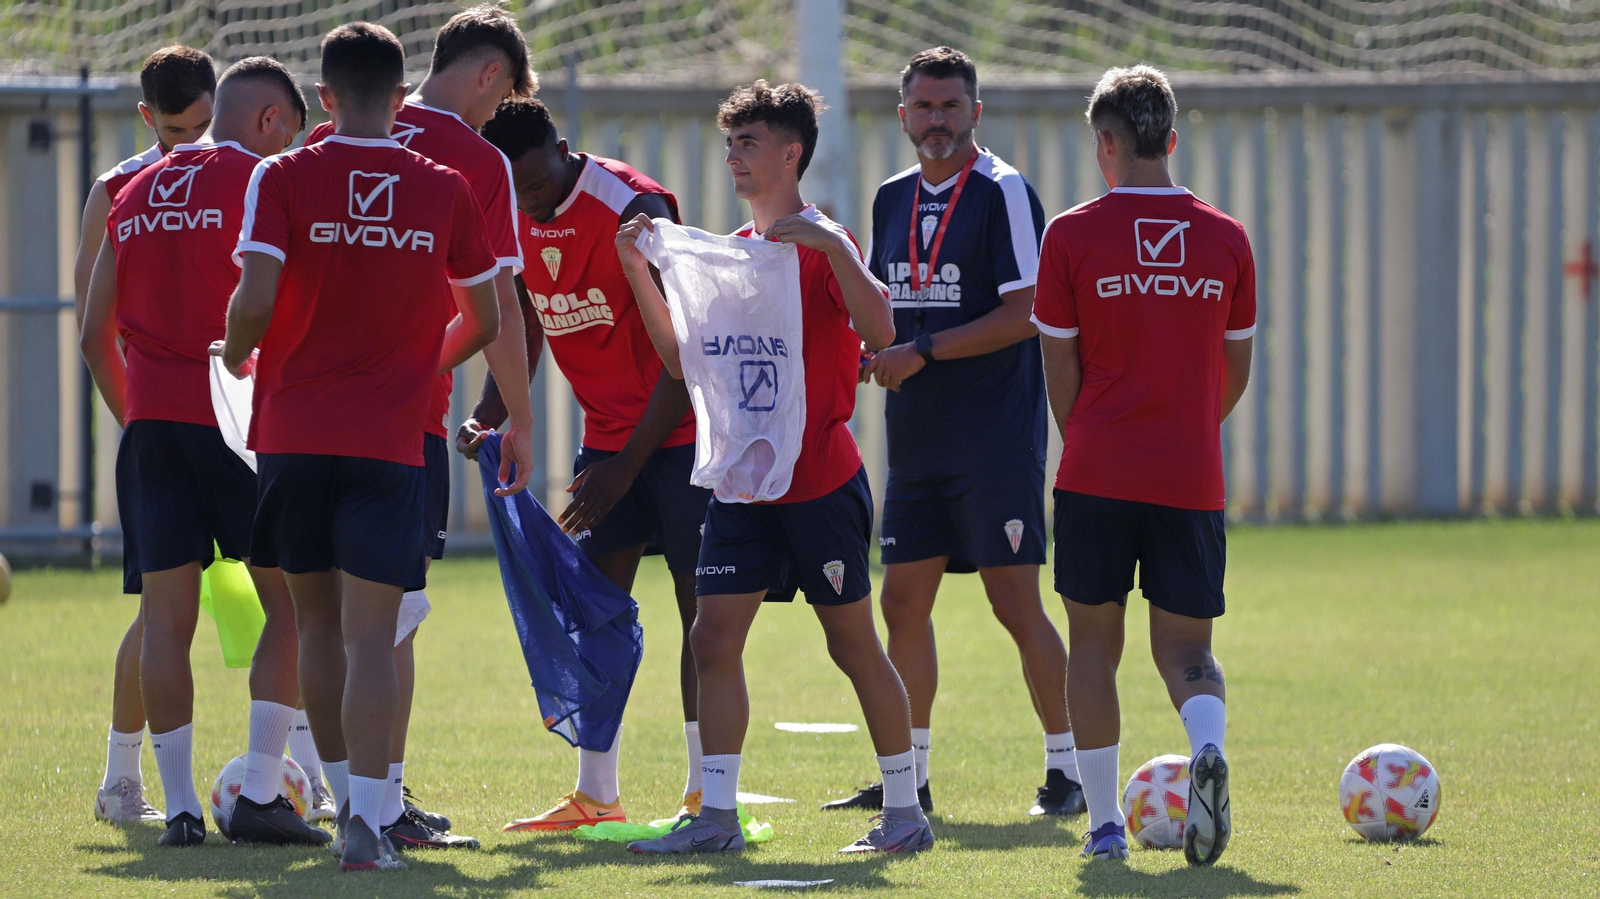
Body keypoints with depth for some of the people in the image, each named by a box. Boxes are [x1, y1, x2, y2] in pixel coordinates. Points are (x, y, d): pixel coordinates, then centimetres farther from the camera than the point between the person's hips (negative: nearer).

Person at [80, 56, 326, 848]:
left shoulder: (135, 194, 17)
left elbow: (96, 334, 17)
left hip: (149, 420, 5)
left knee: (165, 619, 5)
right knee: (290, 605, 2)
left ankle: (179, 804, 0)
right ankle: (259, 795, -6)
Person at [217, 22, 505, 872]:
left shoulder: (282, 180, -3)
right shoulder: (444, 190, 3)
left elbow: (256, 300, -12)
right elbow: (484, 320, 12)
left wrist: (237, 356, 10)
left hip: (294, 428, 0)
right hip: (390, 439, 0)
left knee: (317, 619, 15)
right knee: (372, 633, -4)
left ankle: (346, 797, 26)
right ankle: (365, 822, -15)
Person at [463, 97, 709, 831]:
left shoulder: (633, 208, -21)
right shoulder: (514, 223, 0)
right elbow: (524, 336, 12)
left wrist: (627, 466, -22)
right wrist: (488, 417, -7)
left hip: (679, 429, -7)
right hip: (605, 433, 7)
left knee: (699, 602, -6)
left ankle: (705, 793, -3)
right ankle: (595, 798, 6)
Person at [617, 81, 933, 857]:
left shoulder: (822, 241, -8)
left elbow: (880, 331, -23)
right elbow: (683, 357, 12)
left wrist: (830, 244, -32)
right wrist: (637, 270, 4)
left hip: (820, 480, -6)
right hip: (743, 480, 6)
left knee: (853, 644, 2)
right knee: (714, 639, -2)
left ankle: (905, 811, 12)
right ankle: (716, 816, 1)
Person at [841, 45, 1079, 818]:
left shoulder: (1003, 193, -8)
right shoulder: (892, 201, 13)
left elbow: (1025, 314, -14)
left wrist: (922, 352, -16)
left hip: (996, 440, -7)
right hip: (916, 438, 7)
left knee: (1016, 602, -6)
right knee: (902, 602, 7)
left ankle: (1065, 768, 2)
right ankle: (907, 775, 15)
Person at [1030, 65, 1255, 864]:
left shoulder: (1072, 236, -3)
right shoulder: (1225, 239, 4)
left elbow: (1060, 365, 0)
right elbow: (1235, 370, 11)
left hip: (1098, 471, -2)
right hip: (1191, 477, 2)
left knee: (1094, 641, 10)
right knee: (1185, 648, 9)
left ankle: (1104, 821, 8)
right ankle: (1208, 747, -23)